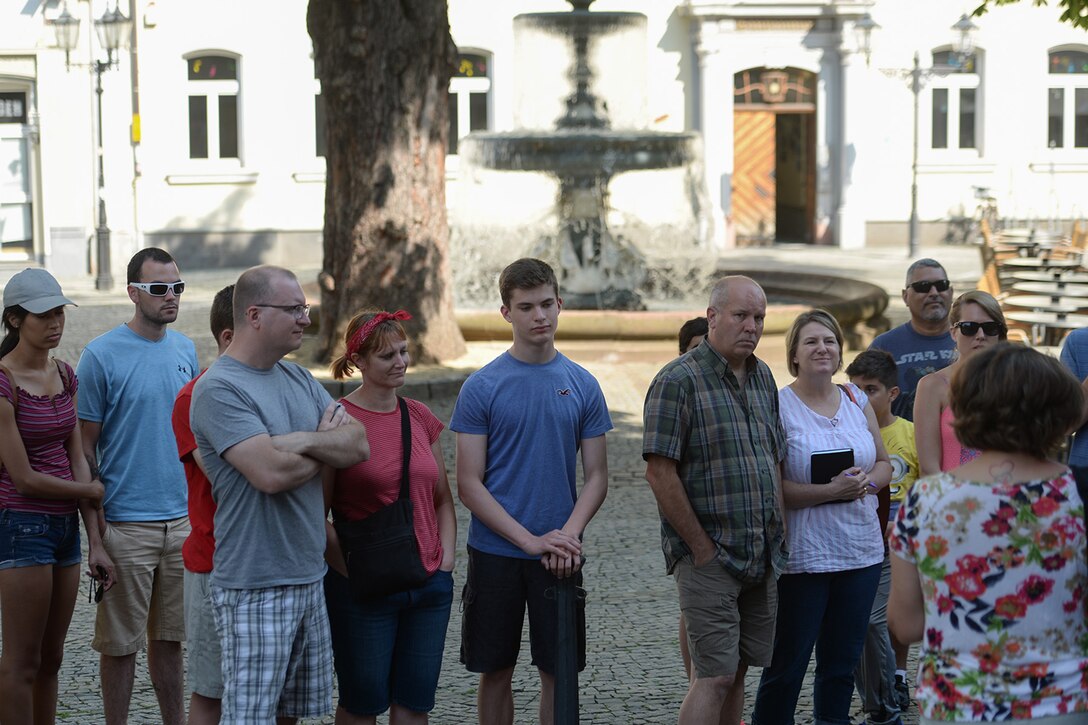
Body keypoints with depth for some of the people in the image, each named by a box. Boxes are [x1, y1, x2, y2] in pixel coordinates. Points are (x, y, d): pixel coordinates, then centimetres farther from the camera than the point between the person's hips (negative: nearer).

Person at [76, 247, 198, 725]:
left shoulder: (185, 350, 9)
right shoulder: (102, 355, -9)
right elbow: (84, 450, -7)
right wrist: (95, 537, -12)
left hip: (182, 520, 5)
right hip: (125, 524, -5)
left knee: (169, 637, 14)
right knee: (120, 643, 3)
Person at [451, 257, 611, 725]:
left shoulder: (583, 386, 3)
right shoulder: (481, 387, -4)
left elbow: (596, 477, 5)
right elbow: (469, 485, -7)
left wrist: (569, 535, -13)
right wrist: (532, 541, -15)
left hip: (561, 558, 2)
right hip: (495, 552, -1)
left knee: (558, 671, 6)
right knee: (496, 670, 7)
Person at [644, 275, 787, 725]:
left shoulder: (762, 377, 13)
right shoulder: (679, 380, -11)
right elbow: (660, 473, -15)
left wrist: (779, 535, 12)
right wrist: (701, 547, -14)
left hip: (763, 556, 7)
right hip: (708, 556, -7)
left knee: (737, 672, 11)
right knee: (714, 677, -10)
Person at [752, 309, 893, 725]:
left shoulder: (856, 399, 9)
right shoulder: (778, 406, -7)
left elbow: (884, 464, 16)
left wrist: (867, 482, -6)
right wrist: (831, 492, -21)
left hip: (861, 551, 5)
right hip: (802, 556, -5)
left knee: (843, 662, 13)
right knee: (787, 664, -1)